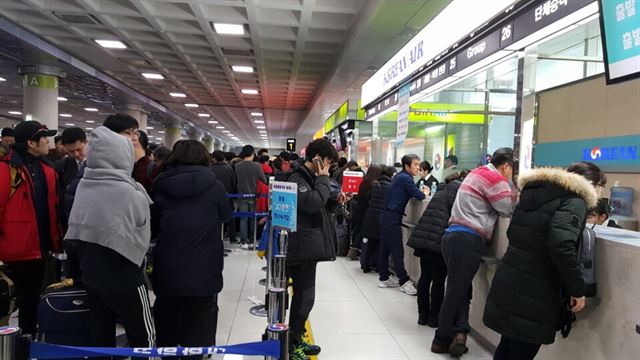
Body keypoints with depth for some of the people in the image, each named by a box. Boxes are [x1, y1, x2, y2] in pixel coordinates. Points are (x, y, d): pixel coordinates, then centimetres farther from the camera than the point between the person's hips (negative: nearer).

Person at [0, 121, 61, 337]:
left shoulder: (46, 168, 9)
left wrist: (56, 241, 9)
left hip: (41, 248, 6)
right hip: (18, 250, -6)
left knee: (34, 300, 17)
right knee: (25, 300, 7)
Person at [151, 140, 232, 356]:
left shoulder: (161, 186, 0)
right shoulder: (214, 186, -5)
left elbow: (152, 227, 11)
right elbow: (226, 217, 12)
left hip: (167, 274, 3)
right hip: (203, 274, -2)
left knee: (165, 338, 21)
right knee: (198, 338, 11)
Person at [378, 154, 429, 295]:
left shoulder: (400, 176, 15)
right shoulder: (406, 178, -14)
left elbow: (412, 193, 18)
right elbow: (419, 196, -16)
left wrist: (420, 192, 3)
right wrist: (425, 192, 4)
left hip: (387, 216, 10)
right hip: (392, 218, -10)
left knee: (385, 249, 12)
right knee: (398, 251, -5)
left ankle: (384, 279, 19)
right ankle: (404, 282, 0)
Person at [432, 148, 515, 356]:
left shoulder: (479, 173, 21)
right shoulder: (494, 178, -8)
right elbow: (511, 209, -5)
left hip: (455, 235, 9)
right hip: (467, 240, -9)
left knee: (460, 289, 12)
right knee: (457, 291, 0)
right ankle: (442, 341, 10)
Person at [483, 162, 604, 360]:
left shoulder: (533, 191, 14)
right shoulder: (574, 200, -10)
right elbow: (561, 245, -24)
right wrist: (577, 289, -15)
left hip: (507, 282, 8)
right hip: (532, 294, -8)